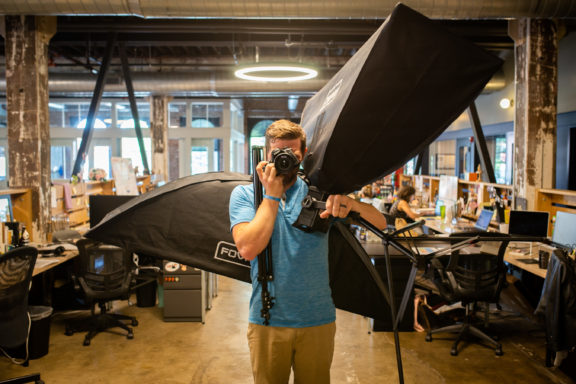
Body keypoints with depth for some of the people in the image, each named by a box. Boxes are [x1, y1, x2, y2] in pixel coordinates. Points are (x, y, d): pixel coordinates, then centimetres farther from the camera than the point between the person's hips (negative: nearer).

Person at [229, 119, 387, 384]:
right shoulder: (244, 194, 0)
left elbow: (380, 223, -4)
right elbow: (248, 249, -17)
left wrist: (350, 203, -25)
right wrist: (272, 196, -14)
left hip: (318, 320, 1)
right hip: (267, 321, -1)